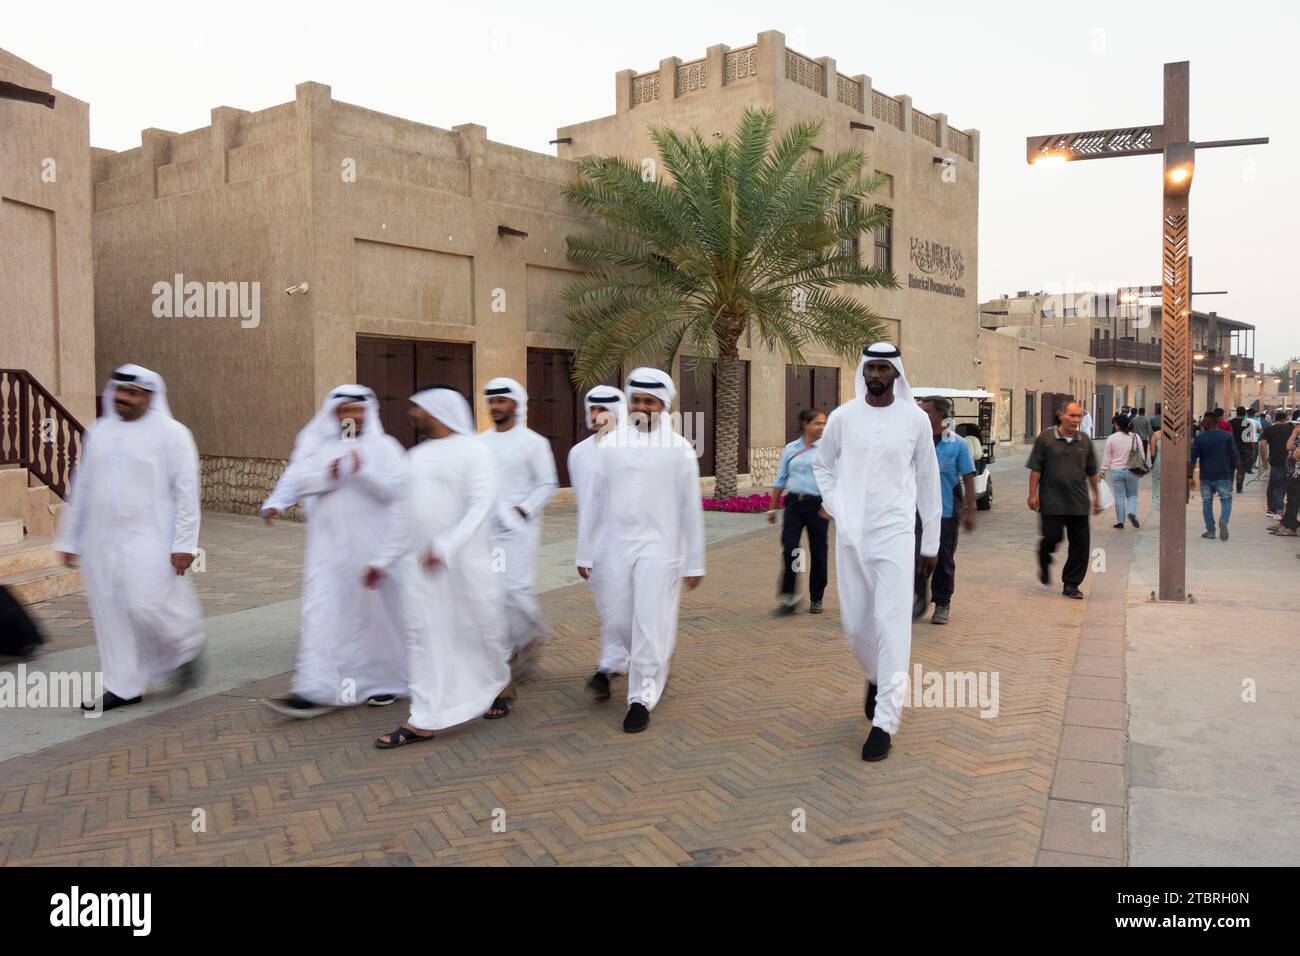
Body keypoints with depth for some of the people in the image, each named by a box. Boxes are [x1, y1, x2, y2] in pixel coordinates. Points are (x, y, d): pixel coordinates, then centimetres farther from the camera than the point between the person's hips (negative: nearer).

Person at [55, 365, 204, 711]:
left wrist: (184, 543, -15)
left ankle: (186, 648, 18)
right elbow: (79, 490, 16)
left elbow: (186, 491, -9)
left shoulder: (171, 433, -5)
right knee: (111, 612, 5)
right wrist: (69, 539, 14)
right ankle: (125, 686, 15)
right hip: (102, 541, 6)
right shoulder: (98, 432, 11)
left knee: (147, 606, -11)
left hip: (149, 539, -5)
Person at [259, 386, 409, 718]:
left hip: (372, 544, -2)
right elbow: (297, 479, -4)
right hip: (329, 544, 2)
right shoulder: (317, 446, 10)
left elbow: (394, 488, -11)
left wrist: (363, 469, -23)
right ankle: (315, 691, -4)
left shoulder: (383, 446, 2)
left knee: (377, 610, 8)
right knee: (322, 613, -4)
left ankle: (386, 680, 26)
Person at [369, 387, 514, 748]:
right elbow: (410, 516, 19)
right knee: (423, 637, 1)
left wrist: (446, 546, -29)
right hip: (420, 563, 6)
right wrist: (383, 560, 17)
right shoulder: (417, 456, 13)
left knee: (482, 628, 8)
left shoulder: (473, 451, -8)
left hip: (464, 561, -6)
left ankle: (501, 685, 35)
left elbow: (481, 506, -18)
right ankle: (423, 722, 5)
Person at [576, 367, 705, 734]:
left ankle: (642, 698, 10)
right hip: (615, 546, 3)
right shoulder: (609, 444, 3)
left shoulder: (679, 449, -1)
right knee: (621, 622, 10)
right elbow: (593, 501, 6)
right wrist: (585, 553, 5)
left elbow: (691, 508, 1)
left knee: (651, 624, -4)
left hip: (659, 548, -2)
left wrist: (695, 562, 1)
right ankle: (654, 668, 40)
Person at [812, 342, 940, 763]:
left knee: (892, 625, -8)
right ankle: (877, 679, 40)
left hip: (896, 534, -2)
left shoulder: (915, 419, -1)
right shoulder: (843, 417, 2)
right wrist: (835, 506, 2)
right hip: (850, 535, 2)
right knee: (855, 623, 8)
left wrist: (932, 541, 6)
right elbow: (821, 464, 17)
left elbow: (928, 480, 5)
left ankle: (884, 723, -3)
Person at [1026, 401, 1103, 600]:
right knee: (1052, 536, -6)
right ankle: (1044, 563, 28)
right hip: (1052, 501, -4)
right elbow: (1036, 468, -2)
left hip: (1078, 502, 4)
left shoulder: (1085, 441, 9)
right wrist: (1033, 493, -8)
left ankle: (1071, 584, 13)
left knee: (1081, 543, 2)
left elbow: (1092, 472, 17)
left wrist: (1096, 496, 17)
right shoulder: (1045, 438, -2)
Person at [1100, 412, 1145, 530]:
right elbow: (1142, 455, 7)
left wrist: (1103, 471, 6)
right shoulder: (1135, 437, 0)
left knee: (1119, 496, 6)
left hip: (1116, 471, -1)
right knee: (1132, 495, 15)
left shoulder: (1111, 438, -7)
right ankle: (1132, 512, -10)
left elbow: (1106, 457, -2)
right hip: (1132, 471, 1)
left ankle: (1120, 522, 9)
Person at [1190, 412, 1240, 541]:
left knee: (1207, 502, 8)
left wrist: (1189, 475, 1)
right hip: (1224, 475, 0)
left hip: (1206, 476, 0)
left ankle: (1210, 530, 9)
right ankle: (1223, 520, -17)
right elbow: (1235, 456, 0)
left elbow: (1192, 459, -4)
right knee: (1226, 499, 10)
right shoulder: (1227, 436, 2)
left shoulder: (1199, 438, -1)